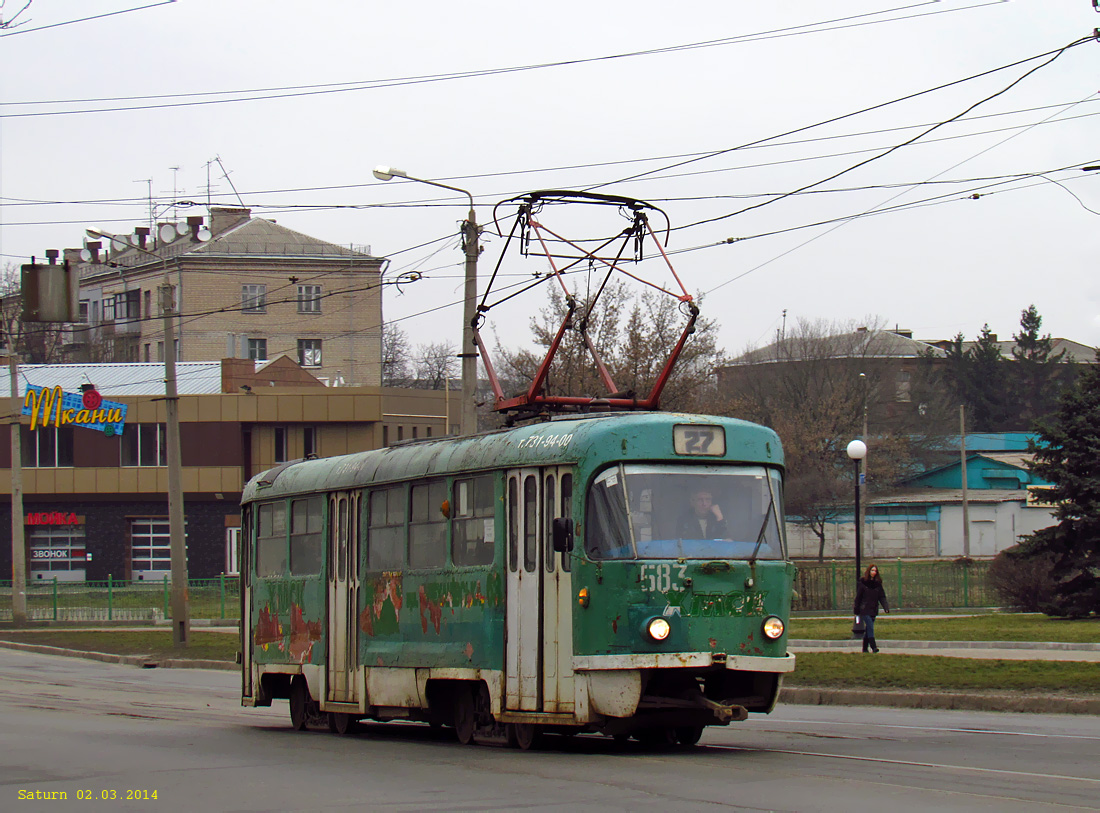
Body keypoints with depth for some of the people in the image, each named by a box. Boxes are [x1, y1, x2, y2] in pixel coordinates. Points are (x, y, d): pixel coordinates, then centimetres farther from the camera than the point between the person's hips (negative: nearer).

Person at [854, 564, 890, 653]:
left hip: (873, 610, 4)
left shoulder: (878, 584, 8)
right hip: (864, 609, -4)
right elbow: (858, 597, -1)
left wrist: (886, 607, -10)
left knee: (868, 629, 9)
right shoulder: (863, 583, -4)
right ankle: (873, 646, -21)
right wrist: (856, 611, -1)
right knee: (870, 627, -15)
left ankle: (865, 648, 16)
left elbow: (882, 597, 5)